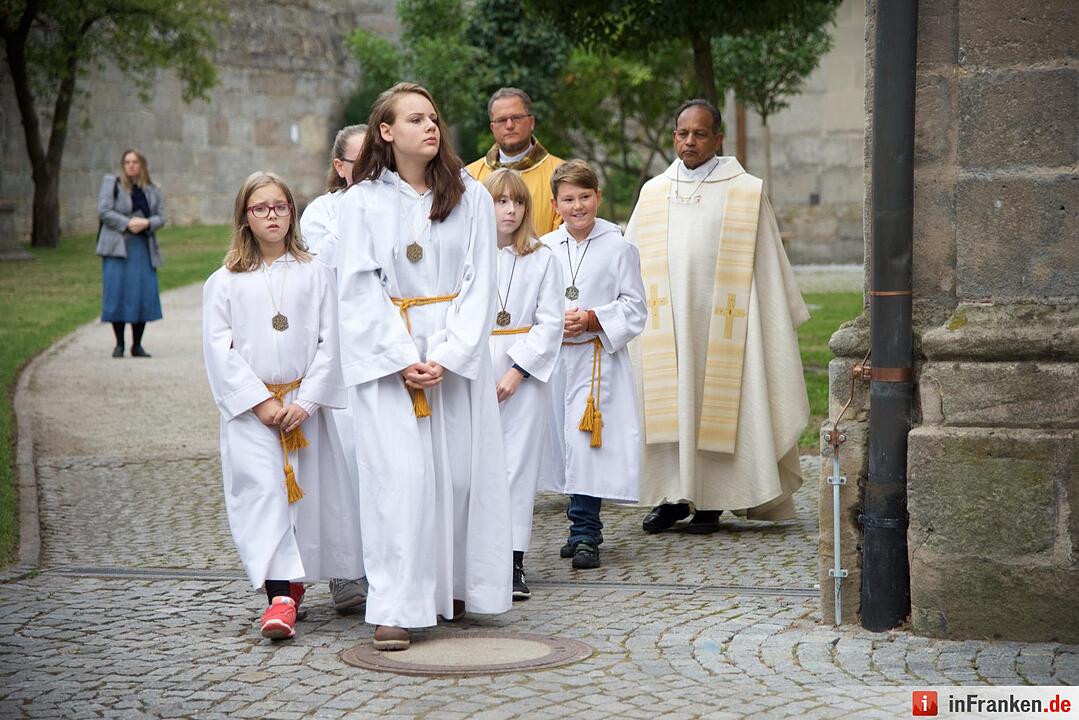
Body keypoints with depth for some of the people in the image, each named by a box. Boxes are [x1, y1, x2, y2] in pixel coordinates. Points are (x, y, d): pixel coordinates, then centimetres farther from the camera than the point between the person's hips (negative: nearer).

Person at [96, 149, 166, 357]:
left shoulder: (153, 190, 15)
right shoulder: (111, 183, 5)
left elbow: (161, 218, 9)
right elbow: (103, 211, -5)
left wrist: (146, 223, -12)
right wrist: (127, 223, -15)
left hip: (144, 248, 3)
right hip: (117, 246, -3)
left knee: (144, 295, -1)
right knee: (117, 293, -6)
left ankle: (137, 345, 9)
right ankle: (119, 344, 4)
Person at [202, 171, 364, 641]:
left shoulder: (315, 275, 6)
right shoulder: (224, 282, 5)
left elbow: (330, 343, 2)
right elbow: (219, 350, -1)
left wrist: (306, 401, -8)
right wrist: (260, 402, -10)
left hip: (306, 404, 1)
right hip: (250, 409, -1)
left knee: (308, 492, 4)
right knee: (263, 489, -13)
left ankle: (292, 580, 24)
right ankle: (280, 597, -18)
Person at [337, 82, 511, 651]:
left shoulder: (470, 197, 5)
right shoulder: (362, 202, 2)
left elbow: (478, 283, 1)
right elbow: (361, 289, -3)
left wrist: (446, 355, -11)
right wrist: (403, 359, -13)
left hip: (458, 352, 2)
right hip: (385, 354, -2)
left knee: (461, 469, 2)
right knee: (400, 473, -9)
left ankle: (456, 588, 17)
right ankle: (396, 607, -7)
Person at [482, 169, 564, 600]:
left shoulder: (542, 259, 4)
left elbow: (550, 322, 0)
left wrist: (516, 372, -8)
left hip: (523, 376, 0)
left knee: (518, 464, -1)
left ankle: (513, 562, 3)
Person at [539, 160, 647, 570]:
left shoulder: (618, 248, -1)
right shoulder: (543, 249, 7)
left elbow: (634, 308, -1)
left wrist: (592, 319, -14)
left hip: (598, 360, -4)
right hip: (552, 360, 4)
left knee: (585, 444, -12)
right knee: (565, 442, 8)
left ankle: (584, 533, -4)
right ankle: (584, 531, 20)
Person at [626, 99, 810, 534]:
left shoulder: (745, 193, 1)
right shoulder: (653, 194, 11)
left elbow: (767, 267, 3)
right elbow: (629, 264, 18)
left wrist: (779, 319, 2)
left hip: (720, 323, -3)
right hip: (665, 324, 3)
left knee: (715, 404, -1)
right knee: (669, 406, 2)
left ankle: (711, 502, 7)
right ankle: (674, 495, 10)